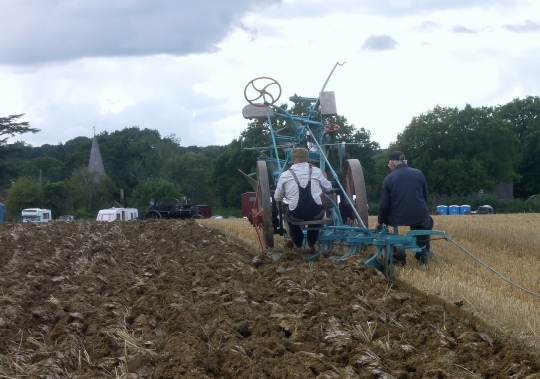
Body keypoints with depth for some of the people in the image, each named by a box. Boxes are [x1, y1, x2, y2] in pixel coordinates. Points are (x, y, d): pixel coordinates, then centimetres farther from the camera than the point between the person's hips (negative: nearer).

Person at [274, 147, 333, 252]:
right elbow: (328, 188, 20)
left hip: (296, 215, -1)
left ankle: (298, 246, 33)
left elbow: (277, 198, 10)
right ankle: (312, 246, 40)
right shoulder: (316, 171, 4)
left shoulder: (285, 175, 0)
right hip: (315, 213, 1)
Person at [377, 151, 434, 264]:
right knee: (427, 222, 35)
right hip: (420, 216, 0)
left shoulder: (389, 178, -3)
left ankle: (422, 253, 24)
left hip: (398, 218, 0)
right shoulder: (418, 173, 3)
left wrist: (380, 221, 14)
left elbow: (384, 203, 0)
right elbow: (425, 195, 13)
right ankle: (424, 252, 30)